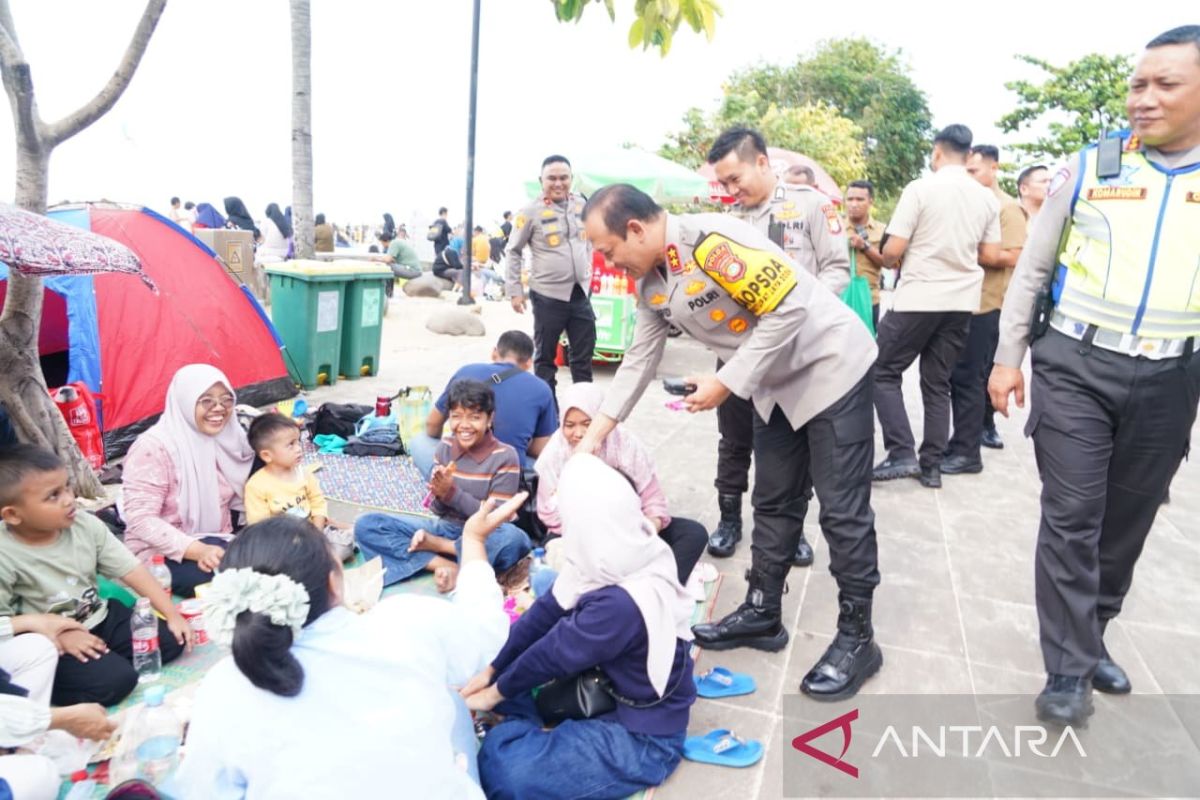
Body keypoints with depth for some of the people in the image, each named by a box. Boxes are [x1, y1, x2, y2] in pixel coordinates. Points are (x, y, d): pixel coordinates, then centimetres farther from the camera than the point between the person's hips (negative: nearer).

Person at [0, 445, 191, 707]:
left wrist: (172, 614, -9)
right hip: (50, 643, -5)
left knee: (171, 639, -5)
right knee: (115, 681, -23)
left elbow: (131, 570, -6)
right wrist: (58, 637, -21)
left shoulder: (86, 525, -9)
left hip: (102, 618, 6)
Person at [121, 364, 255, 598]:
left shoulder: (228, 437, 4)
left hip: (218, 543, 6)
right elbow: (140, 519, -21)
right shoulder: (154, 448, -16)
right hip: (164, 555, -6)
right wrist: (198, 550, -32)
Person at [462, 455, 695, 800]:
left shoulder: (622, 605, -36)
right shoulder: (612, 561, -11)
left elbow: (553, 653, -22)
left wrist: (495, 692, -6)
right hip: (603, 687, 9)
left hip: (641, 738, -9)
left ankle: (522, 726, 3)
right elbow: (545, 612, -3)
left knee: (503, 766, -25)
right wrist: (490, 670, 0)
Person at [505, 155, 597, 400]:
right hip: (548, 296, -5)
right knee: (545, 357, 7)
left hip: (580, 293, 5)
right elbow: (513, 251, -2)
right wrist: (515, 290, -5)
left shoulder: (581, 204, 6)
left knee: (584, 355, 10)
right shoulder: (532, 211, -8)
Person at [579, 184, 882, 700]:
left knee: (842, 511, -2)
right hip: (776, 385, 9)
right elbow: (639, 360, 8)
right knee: (771, 502, 15)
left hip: (831, 368, -9)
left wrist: (726, 384, -23)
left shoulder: (711, 240, -27)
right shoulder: (651, 283, 1)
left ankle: (856, 638, 12)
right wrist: (596, 432, 5)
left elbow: (788, 308, -27)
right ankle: (762, 613, 28)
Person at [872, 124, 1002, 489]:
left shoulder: (920, 188, -8)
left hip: (918, 298, -5)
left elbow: (893, 249, -11)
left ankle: (902, 454, -2)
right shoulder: (987, 198, 6)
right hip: (962, 301, 5)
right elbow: (991, 256, 9)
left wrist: (889, 262, 11)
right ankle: (931, 466, 14)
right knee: (938, 383, 12)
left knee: (884, 372, 7)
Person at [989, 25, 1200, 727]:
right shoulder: (1088, 168, 0)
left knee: (1128, 522, 12)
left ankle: (1088, 637, 32)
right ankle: (1068, 670, 9)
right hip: (1075, 366, -2)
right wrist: (1008, 357, 2)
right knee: (1071, 519, -3)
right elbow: (1032, 270, 4)